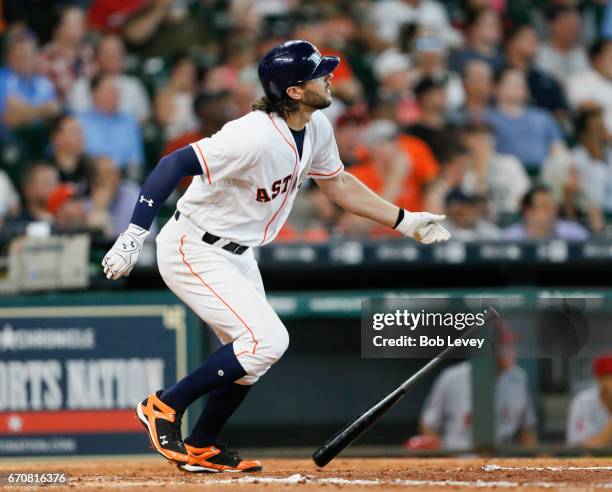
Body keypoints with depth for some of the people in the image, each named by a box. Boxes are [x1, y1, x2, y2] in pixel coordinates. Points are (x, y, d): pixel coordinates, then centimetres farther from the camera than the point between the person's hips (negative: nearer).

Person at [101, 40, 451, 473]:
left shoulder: (316, 128, -3)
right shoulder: (255, 137, -31)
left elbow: (338, 184, 16)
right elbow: (174, 165, -34)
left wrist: (405, 221, 15)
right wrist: (134, 237, -39)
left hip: (238, 255, 9)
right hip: (194, 252, -9)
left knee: (251, 355, 16)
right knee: (267, 340, -17)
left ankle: (202, 449, 31)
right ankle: (165, 406, -5)